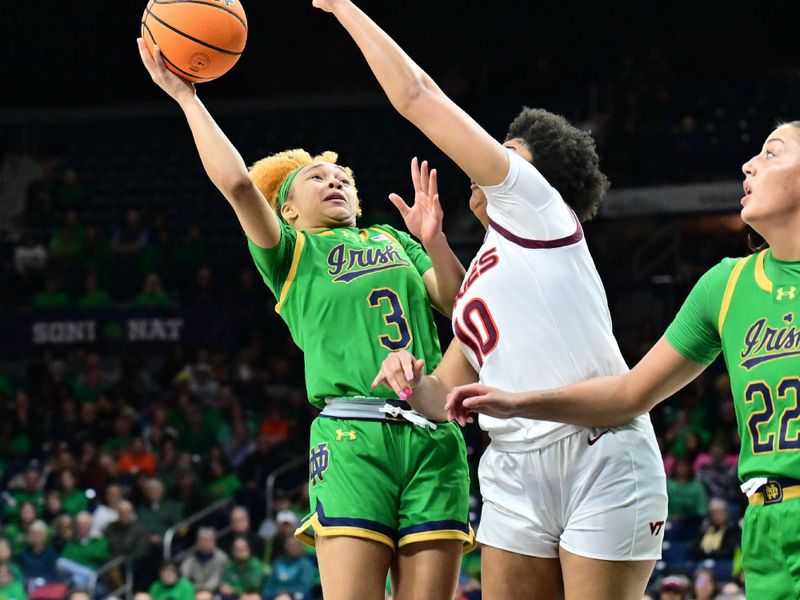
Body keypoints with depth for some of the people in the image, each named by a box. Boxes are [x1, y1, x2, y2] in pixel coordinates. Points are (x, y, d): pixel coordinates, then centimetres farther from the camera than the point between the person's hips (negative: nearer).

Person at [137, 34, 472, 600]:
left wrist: (434, 243, -1)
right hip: (353, 436, -4)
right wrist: (187, 97, 1)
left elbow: (460, 303, 15)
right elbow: (236, 182, -3)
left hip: (434, 436, 4)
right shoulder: (292, 253, 13)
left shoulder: (393, 241, 26)